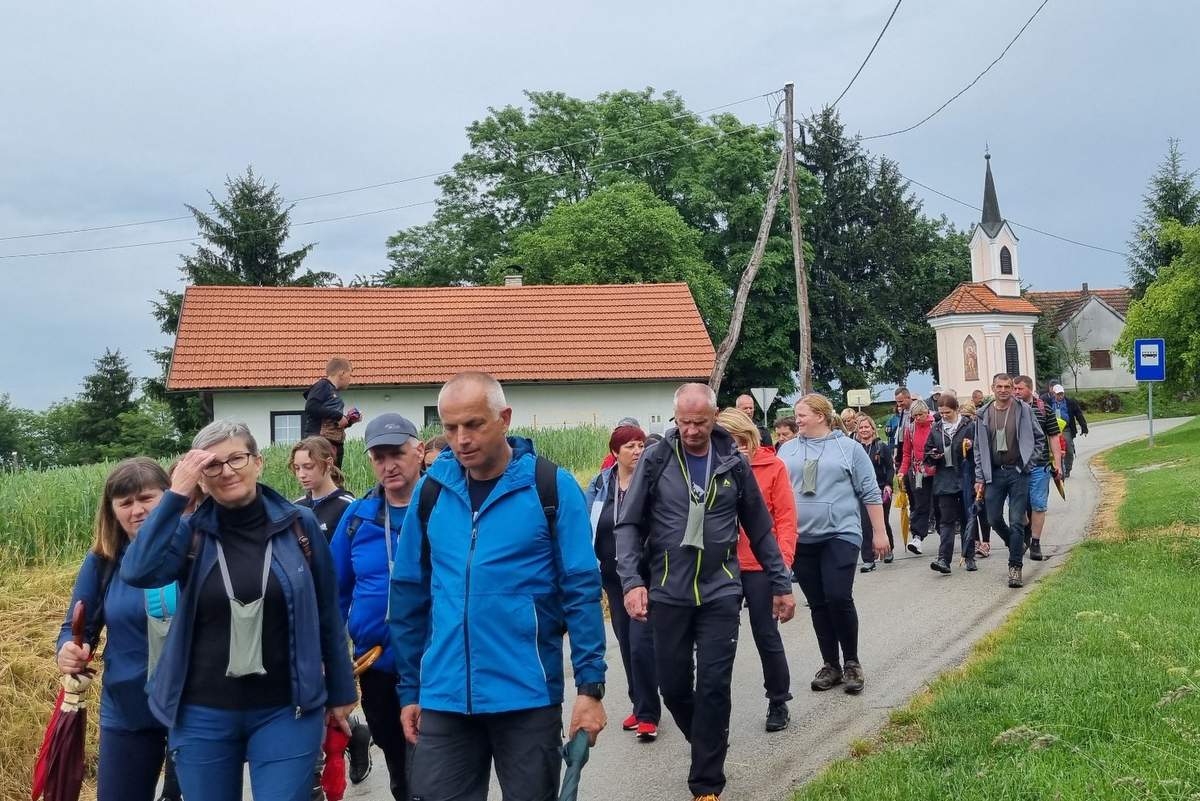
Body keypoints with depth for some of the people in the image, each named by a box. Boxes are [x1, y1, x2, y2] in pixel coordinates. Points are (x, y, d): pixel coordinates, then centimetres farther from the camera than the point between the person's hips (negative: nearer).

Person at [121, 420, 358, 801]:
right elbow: (137, 571, -22)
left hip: (286, 712, -1)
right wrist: (176, 494, -19)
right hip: (203, 716, 2)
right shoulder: (191, 533, -2)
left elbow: (327, 617, 4)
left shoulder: (299, 526, -3)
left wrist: (341, 693, 9)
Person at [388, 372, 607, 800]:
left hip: (528, 696, -2)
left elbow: (581, 591, -7)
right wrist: (409, 689, 10)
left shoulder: (551, 486, -7)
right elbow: (409, 595, 9)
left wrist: (590, 686, -10)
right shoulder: (431, 490, 3)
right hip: (443, 697, 3)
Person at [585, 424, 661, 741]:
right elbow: (587, 528, 10)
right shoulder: (600, 485, 4)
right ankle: (640, 706, 28)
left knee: (641, 643, -9)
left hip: (647, 576, -5)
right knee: (626, 644, 14)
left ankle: (648, 714, 4)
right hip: (613, 577, 5)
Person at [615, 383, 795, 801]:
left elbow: (760, 528, 9)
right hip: (667, 594, 0)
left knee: (714, 686, -4)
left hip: (720, 592, 0)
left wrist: (781, 584, 10)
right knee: (673, 686, 8)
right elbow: (629, 525, -4)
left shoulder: (734, 463, 1)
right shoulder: (655, 460, -4)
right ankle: (708, 743, 38)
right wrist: (631, 581, -16)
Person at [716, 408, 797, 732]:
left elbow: (786, 518, -5)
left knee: (766, 635, 7)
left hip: (760, 566, -2)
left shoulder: (772, 466, -3)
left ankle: (779, 703, 23)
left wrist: (782, 561, -12)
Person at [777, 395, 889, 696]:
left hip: (840, 535, -3)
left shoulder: (848, 448, 2)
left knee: (839, 598, -13)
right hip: (801, 539, 3)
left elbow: (870, 493, 3)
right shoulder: (787, 450, 9)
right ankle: (830, 665, 20)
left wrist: (879, 533, 1)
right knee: (818, 604, 8)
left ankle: (851, 662, 6)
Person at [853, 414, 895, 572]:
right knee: (865, 524, -7)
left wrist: (888, 485, -11)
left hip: (881, 490, 0)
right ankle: (868, 560, -3)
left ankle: (889, 550, 38)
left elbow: (890, 468, 1)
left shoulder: (882, 446, 1)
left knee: (883, 522, 11)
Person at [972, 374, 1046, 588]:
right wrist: (979, 478, 5)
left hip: (1018, 472, -3)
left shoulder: (1024, 410, -1)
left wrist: (1030, 462, -2)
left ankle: (1015, 566, 2)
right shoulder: (984, 415, 5)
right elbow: (979, 448, 9)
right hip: (994, 473, 3)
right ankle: (1017, 546, 32)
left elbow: (1039, 438, 8)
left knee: (1016, 521, -5)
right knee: (994, 519, 5)